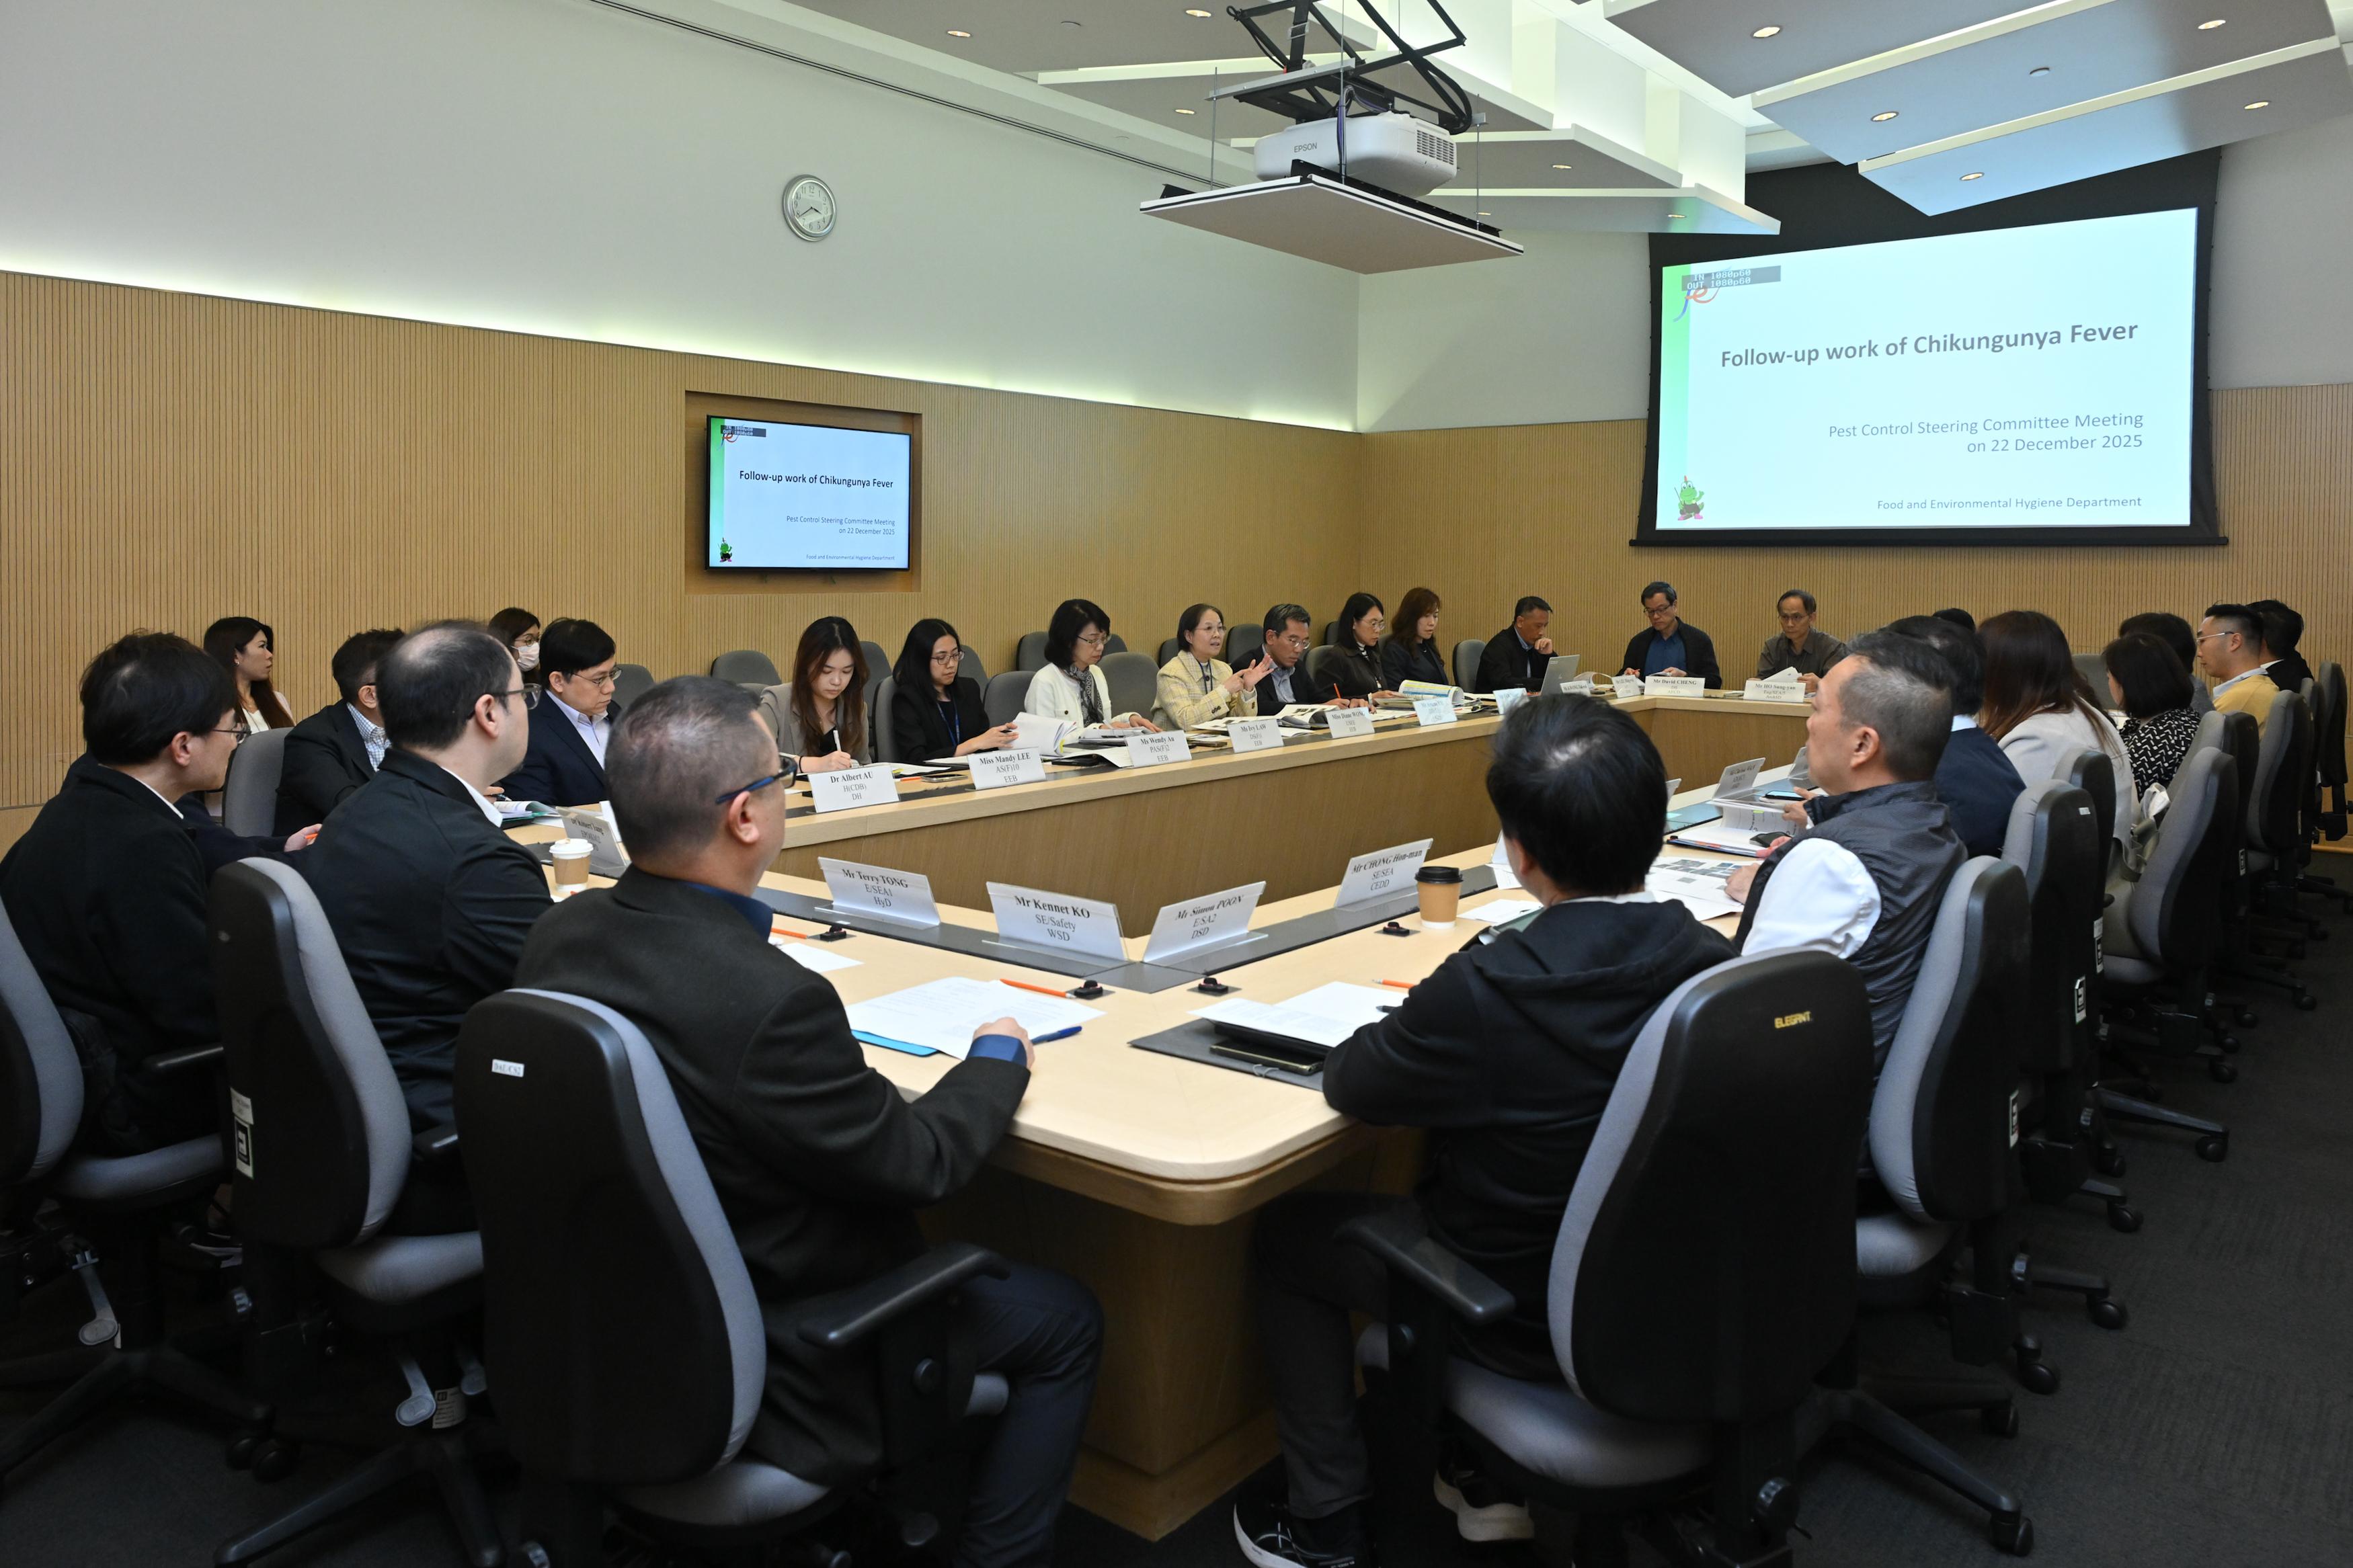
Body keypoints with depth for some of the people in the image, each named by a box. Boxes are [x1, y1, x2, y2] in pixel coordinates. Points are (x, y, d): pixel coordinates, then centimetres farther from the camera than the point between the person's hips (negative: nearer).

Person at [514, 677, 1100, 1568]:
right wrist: (999, 1059, -2)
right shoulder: (769, 1000, -34)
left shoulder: (560, 936, -10)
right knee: (1064, 1321, 10)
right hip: (755, 1376, -8)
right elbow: (916, 1162, -20)